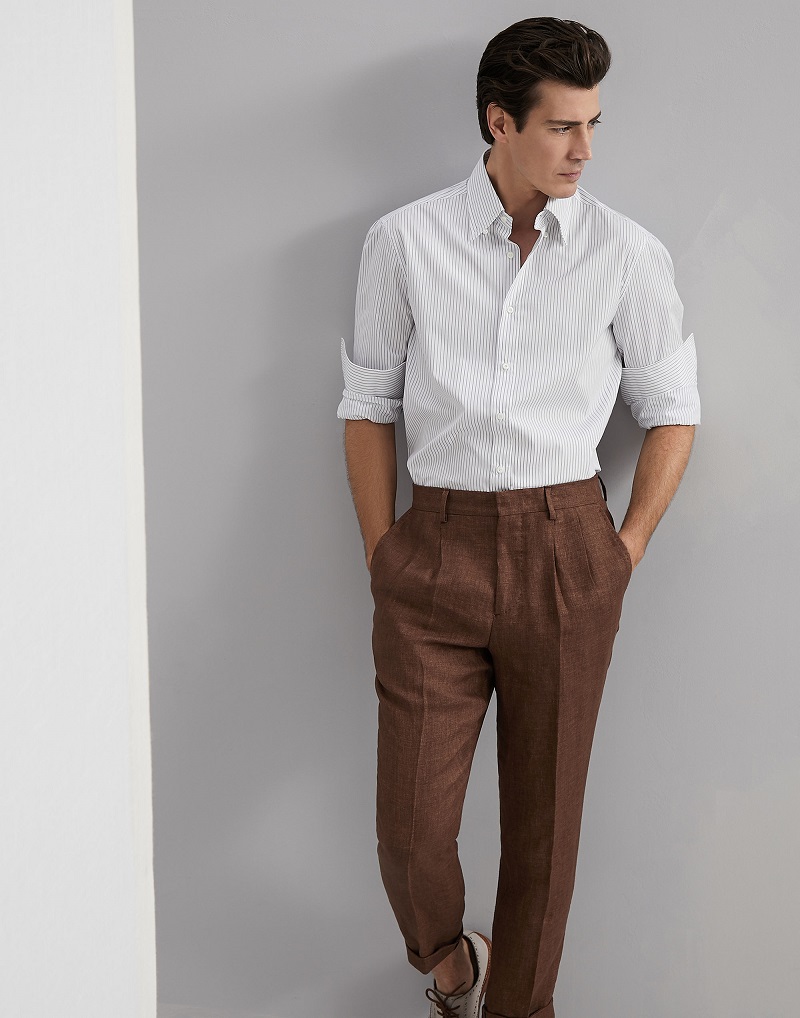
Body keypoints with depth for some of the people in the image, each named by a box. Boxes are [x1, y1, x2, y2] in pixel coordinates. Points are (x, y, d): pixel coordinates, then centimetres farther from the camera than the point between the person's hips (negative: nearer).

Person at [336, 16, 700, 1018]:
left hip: (566, 553, 0)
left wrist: (625, 553, 2)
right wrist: (382, 559, 3)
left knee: (546, 812, 10)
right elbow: (368, 404, 7)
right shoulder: (404, 241, 1)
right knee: (412, 821, 1)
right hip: (436, 549, 0)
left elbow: (672, 411, 9)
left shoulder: (627, 253, 1)